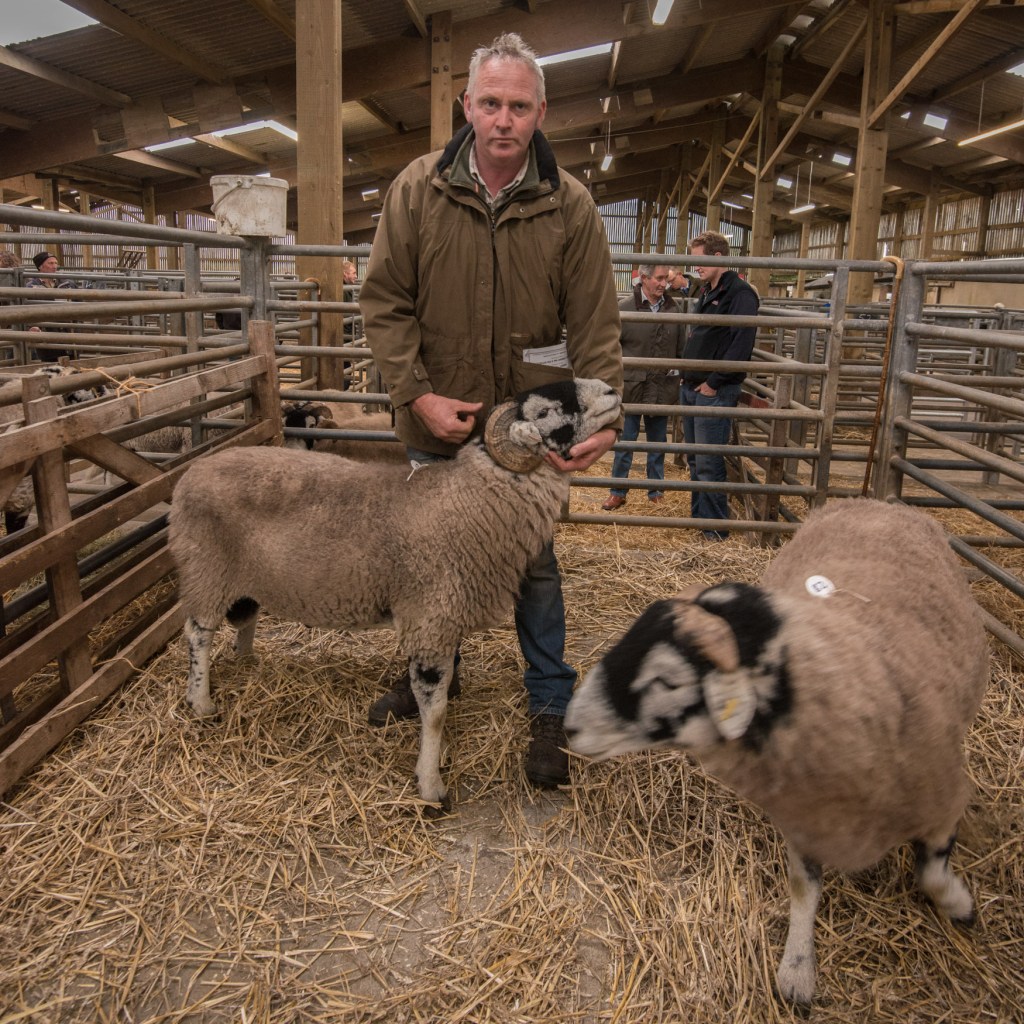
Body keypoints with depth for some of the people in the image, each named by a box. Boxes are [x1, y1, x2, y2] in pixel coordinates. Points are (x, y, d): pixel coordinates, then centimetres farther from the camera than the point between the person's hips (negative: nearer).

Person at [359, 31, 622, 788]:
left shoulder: (570, 206, -7)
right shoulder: (417, 190, -5)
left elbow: (595, 323, -7)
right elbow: (384, 300, -3)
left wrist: (602, 417, -20)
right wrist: (416, 393, -14)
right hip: (437, 419, 2)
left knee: (534, 564, 9)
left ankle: (551, 707, 25)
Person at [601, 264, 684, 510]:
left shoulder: (673, 309, 3)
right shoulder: (625, 308, -7)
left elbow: (681, 348, 10)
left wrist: (678, 378, 9)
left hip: (662, 388, 3)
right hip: (632, 387, -3)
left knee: (657, 443, 14)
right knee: (624, 443, 4)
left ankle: (655, 491, 27)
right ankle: (618, 492, 16)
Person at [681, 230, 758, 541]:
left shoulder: (740, 293, -11)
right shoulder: (706, 293, 17)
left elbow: (741, 344, -19)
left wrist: (714, 382, -18)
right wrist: (687, 374, 11)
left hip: (715, 392, -9)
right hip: (691, 387, 9)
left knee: (709, 464, -5)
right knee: (695, 459, 15)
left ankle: (715, 528, 6)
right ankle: (698, 516, 26)